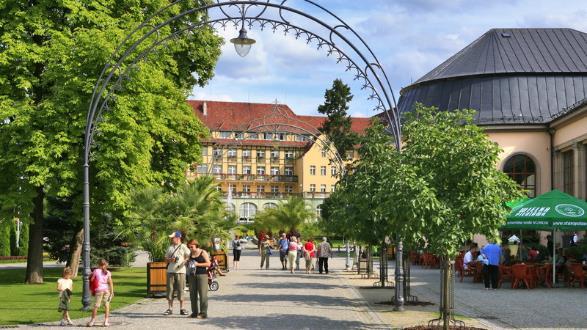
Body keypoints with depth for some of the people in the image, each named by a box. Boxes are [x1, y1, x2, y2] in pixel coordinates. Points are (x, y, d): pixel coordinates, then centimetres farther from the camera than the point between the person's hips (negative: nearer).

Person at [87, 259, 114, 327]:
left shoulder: (96, 271, 1)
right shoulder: (108, 272, 6)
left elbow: (91, 280, 4)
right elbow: (110, 282, 1)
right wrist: (112, 292, 3)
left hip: (99, 290, -2)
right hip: (107, 290, 2)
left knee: (96, 306, 2)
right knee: (106, 305, 8)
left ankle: (92, 321, 7)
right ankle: (106, 321, 6)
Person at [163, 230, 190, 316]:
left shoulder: (184, 247, 2)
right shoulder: (170, 247, 15)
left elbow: (189, 257, -1)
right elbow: (166, 258, 18)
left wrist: (184, 262, -17)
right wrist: (170, 260, -3)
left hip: (180, 271, -4)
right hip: (170, 271, 4)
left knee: (180, 290, -1)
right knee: (170, 290, 2)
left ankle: (182, 309, 8)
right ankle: (170, 308, 8)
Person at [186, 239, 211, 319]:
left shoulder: (203, 253, -2)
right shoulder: (190, 254, 13)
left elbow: (208, 264, -6)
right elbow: (188, 264, 24)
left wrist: (198, 264, -14)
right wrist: (188, 264, 1)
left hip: (202, 274, -6)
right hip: (192, 275, 6)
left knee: (203, 294, -7)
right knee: (193, 294, 5)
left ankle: (203, 313, -6)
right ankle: (195, 312, 12)